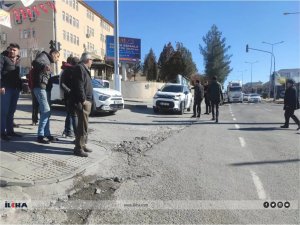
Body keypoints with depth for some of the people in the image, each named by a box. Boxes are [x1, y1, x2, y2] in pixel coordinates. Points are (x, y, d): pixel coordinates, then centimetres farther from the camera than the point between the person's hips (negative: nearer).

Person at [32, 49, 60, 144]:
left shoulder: (48, 61, 26)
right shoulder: (44, 56, 1)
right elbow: (35, 62, -21)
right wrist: (44, 66, -39)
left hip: (44, 87, 10)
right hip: (39, 86, -10)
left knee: (45, 111, 11)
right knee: (46, 111, -13)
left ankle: (47, 134, 17)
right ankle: (40, 136, -8)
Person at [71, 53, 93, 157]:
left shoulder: (84, 69, 23)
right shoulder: (80, 68, -9)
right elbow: (79, 85, -19)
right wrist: (83, 99, -22)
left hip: (86, 101, 11)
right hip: (82, 101, -11)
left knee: (83, 125, 14)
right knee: (83, 125, -10)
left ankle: (82, 145, 22)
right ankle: (78, 148, -6)